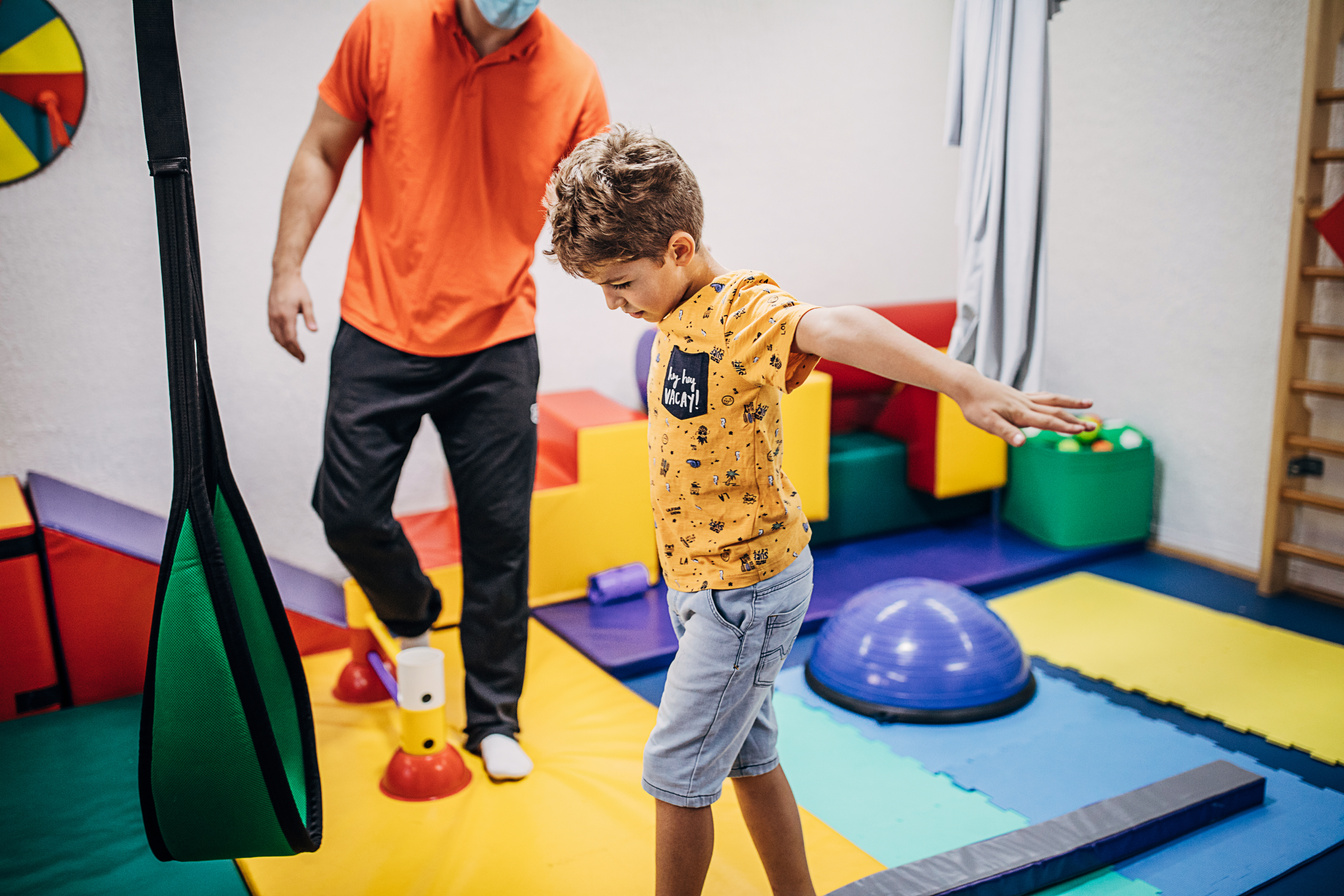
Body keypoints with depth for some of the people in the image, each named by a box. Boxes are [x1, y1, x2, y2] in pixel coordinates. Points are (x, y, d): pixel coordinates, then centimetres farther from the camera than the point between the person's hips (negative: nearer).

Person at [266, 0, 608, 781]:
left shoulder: (573, 78, -5)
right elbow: (322, 154, 6)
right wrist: (288, 268, 1)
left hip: (497, 345, -1)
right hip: (379, 335, 1)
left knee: (499, 534, 3)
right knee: (348, 512, 4)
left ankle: (494, 721, 22)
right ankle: (413, 617, 39)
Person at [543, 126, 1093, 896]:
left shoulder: (741, 309, -25)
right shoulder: (680, 311, 2)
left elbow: (834, 327, -43)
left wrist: (964, 383, -56)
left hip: (747, 585, -9)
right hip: (707, 576, 9)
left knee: (676, 769, 3)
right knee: (747, 757, 20)